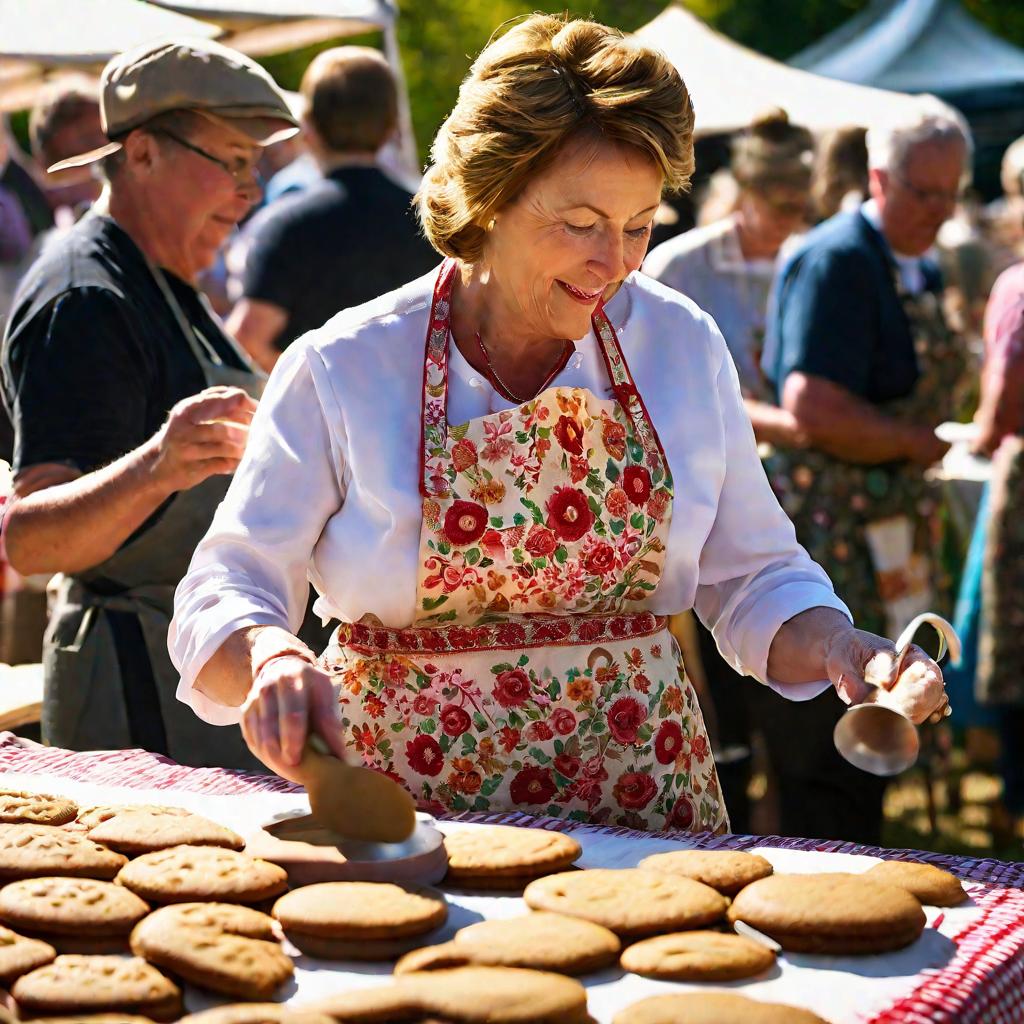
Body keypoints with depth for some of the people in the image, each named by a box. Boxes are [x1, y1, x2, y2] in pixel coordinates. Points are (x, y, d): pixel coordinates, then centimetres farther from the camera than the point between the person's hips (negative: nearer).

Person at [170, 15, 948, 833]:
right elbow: (226, 594, -1)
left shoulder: (684, 346, 6)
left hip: (644, 803, 1)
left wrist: (837, 649, -5)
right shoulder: (341, 372, -3)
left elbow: (753, 577, 13)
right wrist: (272, 659, -22)